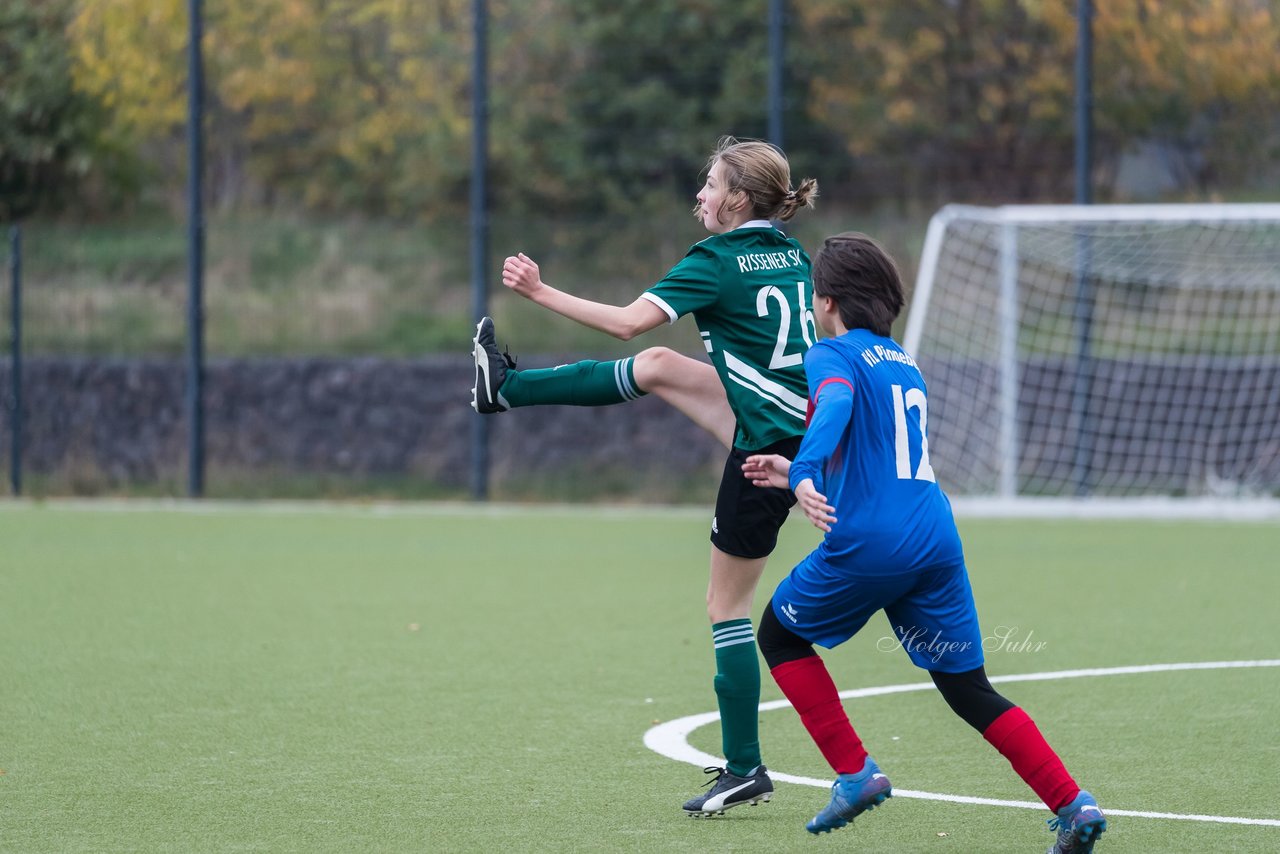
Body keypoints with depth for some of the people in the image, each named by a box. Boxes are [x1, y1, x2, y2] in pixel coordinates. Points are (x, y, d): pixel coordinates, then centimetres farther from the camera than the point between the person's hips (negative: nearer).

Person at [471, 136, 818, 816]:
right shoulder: (791, 255, 7)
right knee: (656, 367, 17)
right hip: (799, 423, 8)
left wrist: (542, 293, -18)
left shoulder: (717, 260, -16)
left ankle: (745, 770, 4)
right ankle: (507, 388, 34)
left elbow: (628, 322, -23)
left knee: (727, 607, 1)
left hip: (770, 449, -8)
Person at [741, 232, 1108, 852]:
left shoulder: (832, 355, 0)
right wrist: (794, 474, 41)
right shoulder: (904, 364, 24)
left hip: (865, 545, -6)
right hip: (936, 542, 6)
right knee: (968, 690, 9)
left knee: (780, 634, 19)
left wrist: (804, 476, -39)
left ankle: (854, 773, 8)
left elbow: (836, 405, -25)